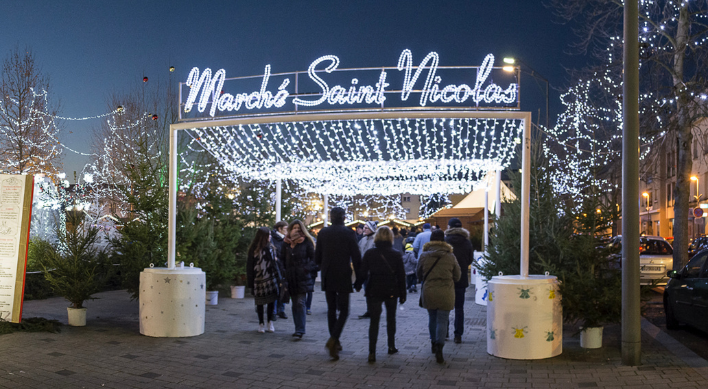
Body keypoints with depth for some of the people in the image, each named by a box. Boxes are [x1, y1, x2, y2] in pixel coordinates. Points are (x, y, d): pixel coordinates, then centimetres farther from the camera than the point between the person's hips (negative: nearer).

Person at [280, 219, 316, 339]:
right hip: (291, 278, 4)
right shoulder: (286, 242, 8)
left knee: (300, 303, -11)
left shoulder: (306, 241, -1)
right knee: (295, 304, 9)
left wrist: (307, 269, -14)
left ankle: (300, 330, -11)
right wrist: (284, 271, -1)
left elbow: (313, 258, 0)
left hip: (303, 278, -4)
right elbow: (282, 258, 13)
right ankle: (298, 329, 18)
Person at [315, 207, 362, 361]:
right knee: (344, 310, 3)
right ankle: (333, 339, -16)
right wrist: (359, 279, 1)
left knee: (331, 309, 14)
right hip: (343, 277, -3)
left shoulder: (323, 233, 1)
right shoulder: (349, 233, -8)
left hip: (327, 277, 3)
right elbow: (356, 258, -7)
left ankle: (335, 342, 18)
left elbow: (317, 257, 6)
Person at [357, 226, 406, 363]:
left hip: (373, 291, -1)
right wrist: (402, 294, 5)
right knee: (391, 318, 20)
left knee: (374, 320, 1)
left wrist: (358, 283, 15)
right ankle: (391, 346, 29)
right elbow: (401, 276, -2)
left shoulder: (369, 254, -5)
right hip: (391, 291, 1)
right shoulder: (396, 254, -4)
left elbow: (363, 273, -4)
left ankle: (372, 352, -10)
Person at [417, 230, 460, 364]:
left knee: (432, 318, 19)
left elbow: (419, 275, 8)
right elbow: (457, 276, 6)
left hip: (428, 291, 1)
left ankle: (434, 343, 32)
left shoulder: (424, 256, -2)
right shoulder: (450, 256, -3)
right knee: (442, 321, -1)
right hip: (446, 292, -1)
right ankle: (439, 348, -13)